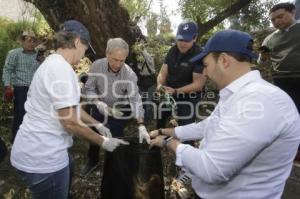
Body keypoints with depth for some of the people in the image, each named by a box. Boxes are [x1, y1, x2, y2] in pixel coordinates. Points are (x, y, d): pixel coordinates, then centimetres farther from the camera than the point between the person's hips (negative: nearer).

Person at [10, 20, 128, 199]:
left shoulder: (53, 64, 10)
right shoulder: (62, 69, -23)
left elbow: (71, 106, 16)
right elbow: (70, 122, -24)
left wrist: (97, 124, 17)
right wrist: (103, 142, -11)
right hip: (43, 158, -9)